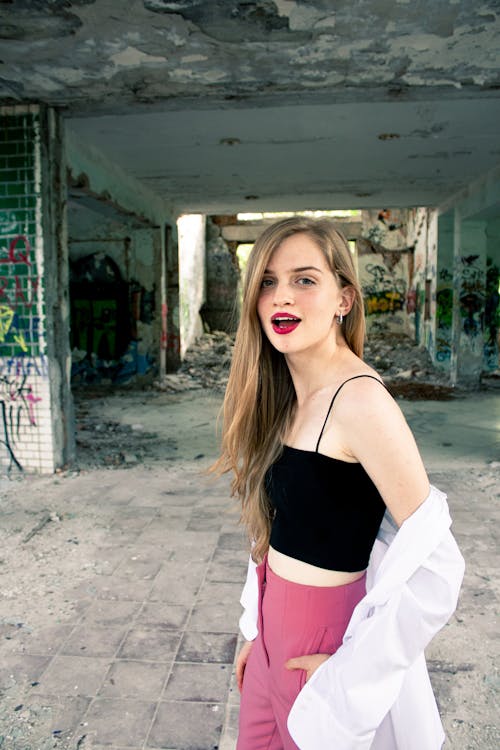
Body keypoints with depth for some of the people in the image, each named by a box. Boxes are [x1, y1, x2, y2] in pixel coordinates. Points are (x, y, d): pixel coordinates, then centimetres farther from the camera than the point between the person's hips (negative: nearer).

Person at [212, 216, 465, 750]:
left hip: (323, 643, -7)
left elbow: (430, 564, -24)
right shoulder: (286, 397, 1)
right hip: (275, 631, 7)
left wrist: (351, 673, -17)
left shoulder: (359, 398, -24)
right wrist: (256, 629, 11)